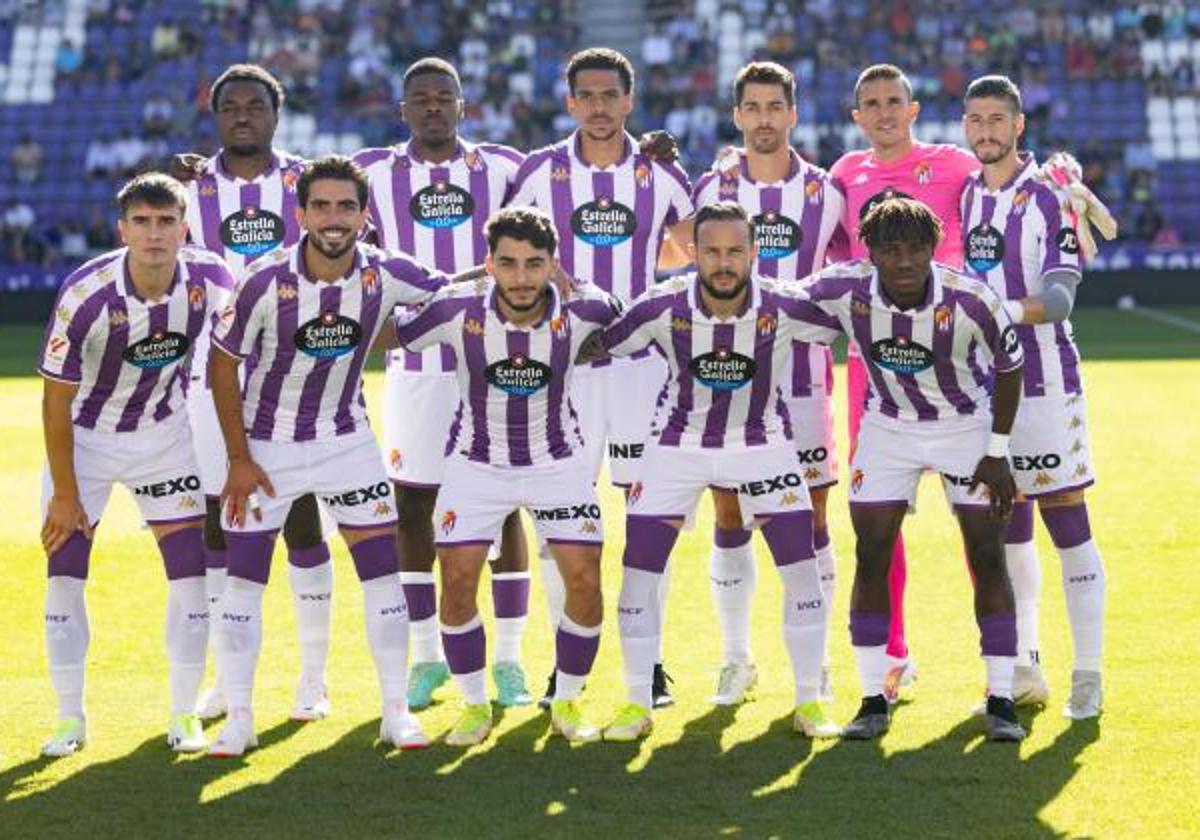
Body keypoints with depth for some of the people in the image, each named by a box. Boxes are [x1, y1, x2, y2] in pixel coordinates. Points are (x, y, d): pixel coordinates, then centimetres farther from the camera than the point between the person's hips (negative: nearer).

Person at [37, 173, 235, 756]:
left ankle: (184, 715, 9)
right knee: (65, 571, -5)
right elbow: (56, 400, -17)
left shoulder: (210, 281, -19)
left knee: (191, 568, -4)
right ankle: (70, 717, 9)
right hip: (84, 437, -2)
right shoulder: (85, 296, -28)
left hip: (164, 434, 2)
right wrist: (65, 493, -14)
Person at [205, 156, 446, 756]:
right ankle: (238, 719, 9)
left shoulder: (386, 274, -15)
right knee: (243, 580, -3)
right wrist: (239, 459, -11)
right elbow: (222, 365, -10)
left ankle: (396, 713, 10)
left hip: (346, 439, 2)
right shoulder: (267, 282, -21)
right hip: (267, 445, -2)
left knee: (383, 571, -1)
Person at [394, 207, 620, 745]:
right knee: (457, 584, -7)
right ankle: (475, 706, 13)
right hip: (476, 463, 0)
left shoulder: (581, 311, -20)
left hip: (558, 462, 0)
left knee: (585, 584, -6)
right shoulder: (457, 309, -23)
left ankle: (567, 703, 14)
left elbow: (628, 322, 3)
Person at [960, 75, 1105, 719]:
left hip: (1043, 380, -5)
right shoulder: (963, 198, 11)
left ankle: (1087, 677, 0)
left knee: (1067, 524, -4)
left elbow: (1060, 297, -16)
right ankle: (1024, 673, 17)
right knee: (1007, 532, 9)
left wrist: (1003, 311, -29)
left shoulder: (1050, 194, -6)